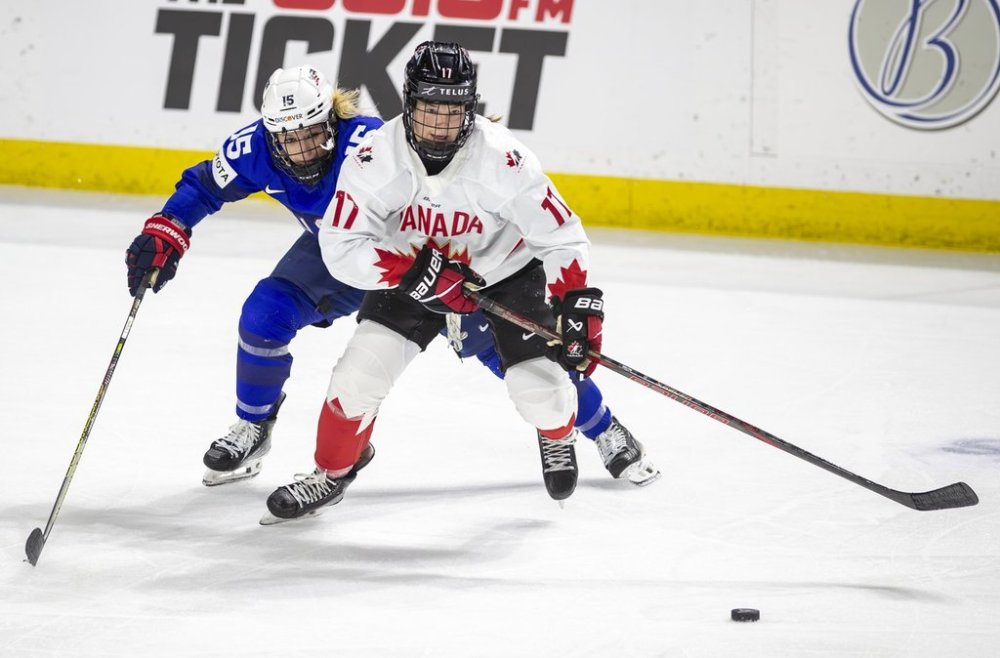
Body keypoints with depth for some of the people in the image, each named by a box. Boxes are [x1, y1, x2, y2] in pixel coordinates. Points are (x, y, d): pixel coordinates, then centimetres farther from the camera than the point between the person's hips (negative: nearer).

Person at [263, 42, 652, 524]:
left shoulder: (504, 159, -31)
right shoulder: (375, 159, -28)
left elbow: (561, 237, -22)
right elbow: (340, 248, -27)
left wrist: (578, 307, -30)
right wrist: (414, 270, -38)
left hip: (505, 270, -1)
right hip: (411, 271, 1)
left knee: (537, 385, -9)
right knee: (364, 363, -15)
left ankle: (558, 435, 30)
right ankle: (331, 473, 11)